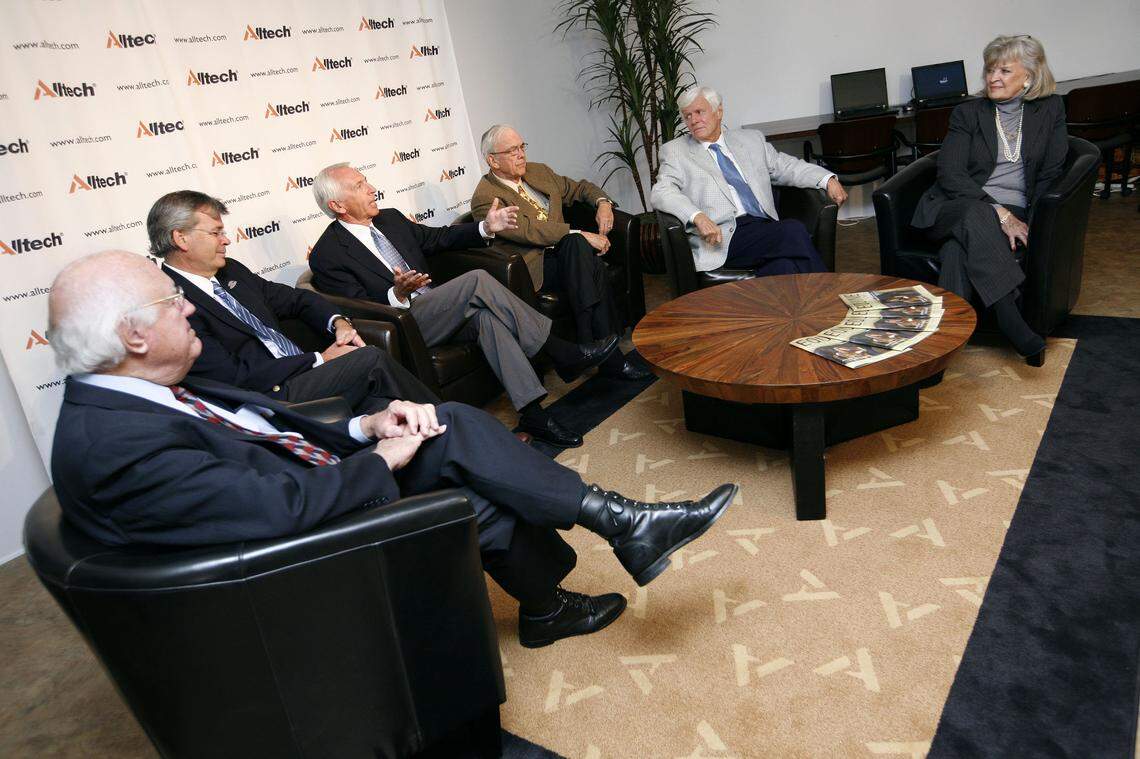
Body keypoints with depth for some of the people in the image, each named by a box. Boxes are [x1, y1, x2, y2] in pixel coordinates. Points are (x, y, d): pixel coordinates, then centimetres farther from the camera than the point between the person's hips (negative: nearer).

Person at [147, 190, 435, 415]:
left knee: (382, 410, -17)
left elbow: (295, 298, 23)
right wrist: (321, 359, -12)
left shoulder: (230, 271, 15)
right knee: (372, 359, -19)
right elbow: (234, 377, -17)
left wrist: (338, 323, 1)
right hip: (271, 399, -7)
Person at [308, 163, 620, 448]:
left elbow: (439, 237, 19)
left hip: (434, 312, 7)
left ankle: (532, 413, -28)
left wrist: (486, 227, 3)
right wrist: (397, 295, -32)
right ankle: (564, 355, -23)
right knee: (477, 280, -26)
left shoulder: (390, 219, 13)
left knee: (485, 316, -27)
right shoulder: (326, 256, -8)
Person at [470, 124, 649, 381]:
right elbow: (529, 231, -20)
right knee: (576, 243, -33)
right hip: (532, 268, -6)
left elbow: (579, 187, 26)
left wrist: (603, 202, 4)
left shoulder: (538, 171, 16)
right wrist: (581, 235, -25)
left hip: (567, 254, 6)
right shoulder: (485, 198, -9)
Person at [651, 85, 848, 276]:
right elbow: (660, 192, -2)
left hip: (765, 229, 4)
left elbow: (787, 166, 25)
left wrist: (828, 180, 7)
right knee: (793, 231, -27)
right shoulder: (675, 151, 13)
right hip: (721, 238, -4)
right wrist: (698, 217, -20)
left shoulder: (751, 139, 24)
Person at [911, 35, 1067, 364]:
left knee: (959, 248, -34)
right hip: (956, 210, -1)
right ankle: (1015, 327, -44)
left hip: (1014, 216, 1)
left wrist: (1026, 224, -10)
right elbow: (950, 174, -4)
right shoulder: (967, 113, 11)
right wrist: (998, 213, -17)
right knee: (975, 215, -38)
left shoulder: (1050, 110, 15)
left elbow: (1050, 175, 7)